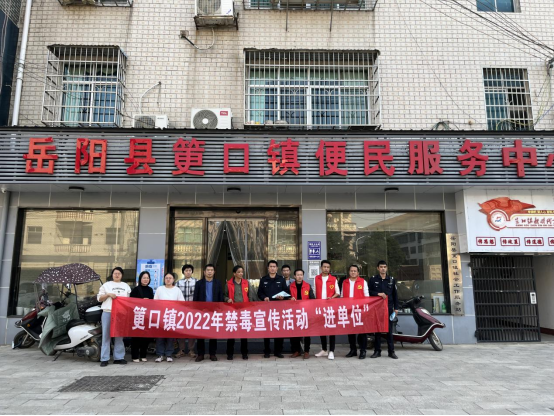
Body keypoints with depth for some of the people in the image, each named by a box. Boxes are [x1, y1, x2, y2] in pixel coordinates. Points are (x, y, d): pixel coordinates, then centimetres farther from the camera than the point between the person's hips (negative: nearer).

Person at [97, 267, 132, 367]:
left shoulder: (126, 286, 18)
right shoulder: (106, 285, 11)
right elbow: (99, 298, 7)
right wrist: (108, 294, -9)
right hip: (108, 312, -2)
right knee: (106, 335, -3)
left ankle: (118, 357, 10)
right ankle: (104, 359, 1)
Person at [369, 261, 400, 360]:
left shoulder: (391, 279, 10)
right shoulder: (373, 279, 5)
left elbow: (395, 294, 10)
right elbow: (369, 292, 2)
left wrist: (396, 307, 5)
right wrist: (378, 294, -14)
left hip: (389, 307, 1)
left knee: (389, 329, 2)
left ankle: (391, 351, 9)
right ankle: (377, 351, 10)